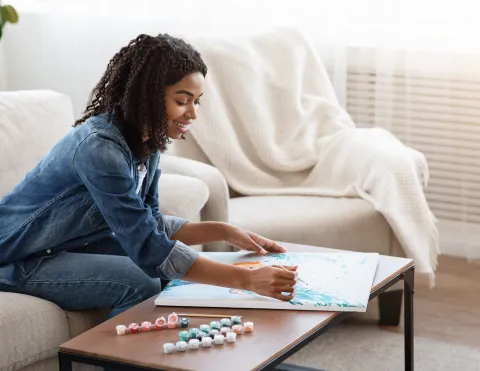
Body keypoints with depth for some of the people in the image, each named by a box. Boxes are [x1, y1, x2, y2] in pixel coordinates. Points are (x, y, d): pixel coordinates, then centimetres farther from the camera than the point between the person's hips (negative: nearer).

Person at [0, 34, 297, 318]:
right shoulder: (100, 147, -30)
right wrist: (247, 279, -37)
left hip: (74, 244, 9)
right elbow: (149, 249, -34)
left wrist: (225, 232, -6)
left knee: (172, 268, -1)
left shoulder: (147, 140, -4)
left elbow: (149, 225, 5)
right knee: (143, 283, -23)